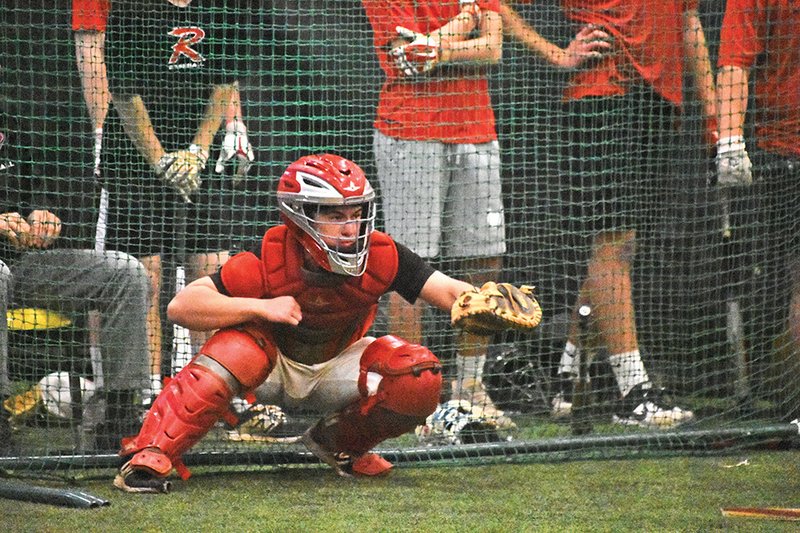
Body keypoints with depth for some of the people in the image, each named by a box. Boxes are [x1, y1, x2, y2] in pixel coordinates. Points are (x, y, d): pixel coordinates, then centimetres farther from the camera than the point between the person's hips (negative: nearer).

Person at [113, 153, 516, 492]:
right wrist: (260, 307, -43)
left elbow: (448, 291, -27)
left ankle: (340, 444, 7)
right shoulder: (269, 261, -29)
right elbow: (181, 306, -34)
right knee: (240, 345, -36)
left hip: (337, 370, 3)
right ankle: (149, 457, -37)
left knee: (420, 378, -21)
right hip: (274, 369, -3)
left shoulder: (380, 257, -22)